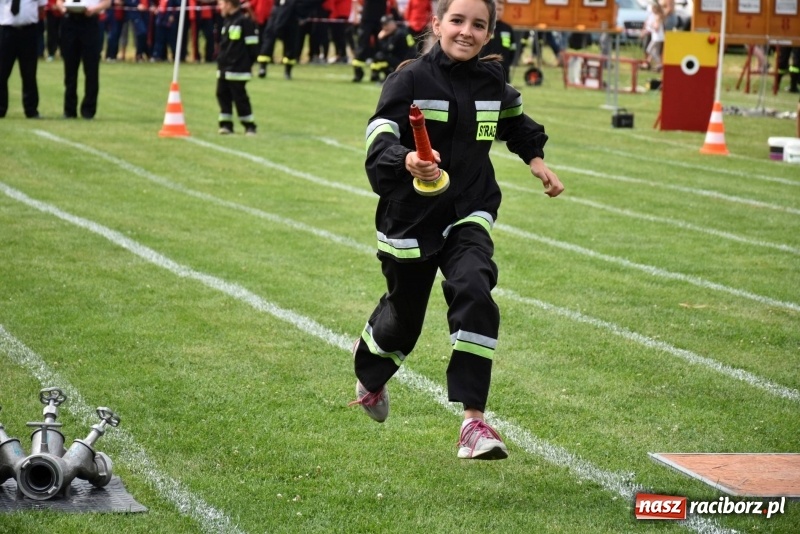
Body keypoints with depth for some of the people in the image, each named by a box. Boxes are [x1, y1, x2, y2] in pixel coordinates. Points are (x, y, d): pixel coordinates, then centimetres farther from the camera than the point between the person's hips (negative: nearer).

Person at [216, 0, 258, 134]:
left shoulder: (245, 21, -13)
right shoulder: (226, 21, 13)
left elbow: (252, 45, -13)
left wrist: (247, 63, -12)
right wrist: (220, 59, 14)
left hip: (237, 68, -9)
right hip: (224, 68, 9)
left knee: (240, 97, -4)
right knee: (222, 94, 8)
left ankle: (249, 126, 5)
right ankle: (226, 124, 15)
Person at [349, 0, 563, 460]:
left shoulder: (492, 81, 1)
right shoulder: (411, 79, -14)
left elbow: (515, 121, 25)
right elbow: (380, 144, -25)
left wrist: (535, 158, 17)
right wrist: (405, 161, -45)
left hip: (469, 215, 2)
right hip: (411, 218, -2)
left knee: (474, 293, -24)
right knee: (403, 320, 13)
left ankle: (474, 422, -22)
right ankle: (369, 371, 52)